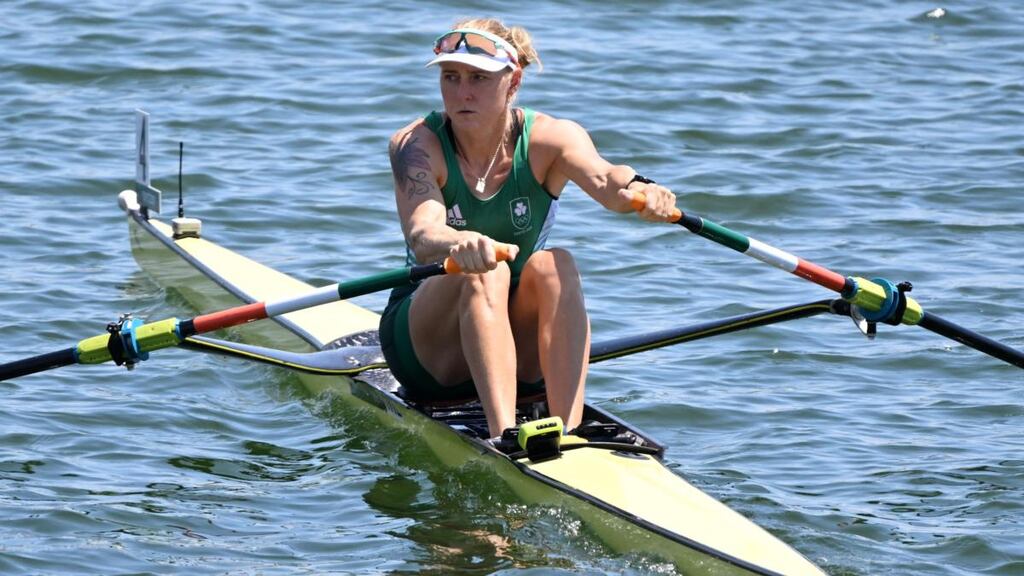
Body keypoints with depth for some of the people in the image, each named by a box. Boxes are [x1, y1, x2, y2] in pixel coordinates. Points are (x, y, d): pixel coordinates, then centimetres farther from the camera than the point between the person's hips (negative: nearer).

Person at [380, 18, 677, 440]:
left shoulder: (547, 139, -9)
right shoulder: (417, 145, -13)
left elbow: (602, 177, -32)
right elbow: (422, 238, -32)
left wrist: (637, 190, -57)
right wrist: (459, 243, -57)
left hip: (521, 349, 2)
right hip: (428, 340, -2)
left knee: (554, 266, -29)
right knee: (485, 273, -32)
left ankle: (569, 433, -41)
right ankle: (504, 436, -50)